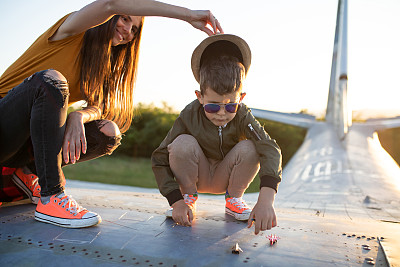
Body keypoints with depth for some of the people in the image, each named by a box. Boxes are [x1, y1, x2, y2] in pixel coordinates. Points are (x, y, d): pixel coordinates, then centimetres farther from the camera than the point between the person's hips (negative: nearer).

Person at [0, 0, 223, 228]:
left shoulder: (103, 68, 13)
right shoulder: (71, 33, -7)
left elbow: (98, 107, -4)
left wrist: (78, 117, -30)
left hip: (29, 141, 6)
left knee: (108, 134, -16)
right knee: (50, 81, -33)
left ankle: (30, 173, 3)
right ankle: (50, 198, -30)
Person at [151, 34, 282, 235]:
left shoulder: (242, 116, -24)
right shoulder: (189, 116, -25)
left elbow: (271, 150, -40)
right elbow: (159, 160, -21)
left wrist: (266, 199, -56)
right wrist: (176, 201, -31)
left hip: (224, 178, 1)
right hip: (197, 175, 0)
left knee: (250, 147, -29)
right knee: (183, 143, -32)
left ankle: (234, 199, -1)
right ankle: (188, 198, -3)